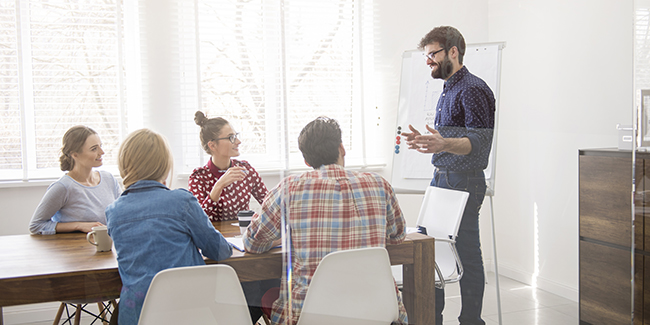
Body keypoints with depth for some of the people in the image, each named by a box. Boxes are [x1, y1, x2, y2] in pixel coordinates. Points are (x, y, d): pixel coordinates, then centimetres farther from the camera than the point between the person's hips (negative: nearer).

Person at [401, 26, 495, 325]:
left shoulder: (473, 89, -11)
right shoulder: (447, 90, 19)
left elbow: (480, 141, -22)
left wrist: (444, 144, -36)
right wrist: (426, 141, 21)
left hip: (463, 182, -9)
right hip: (441, 179, 10)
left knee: (467, 255, -3)